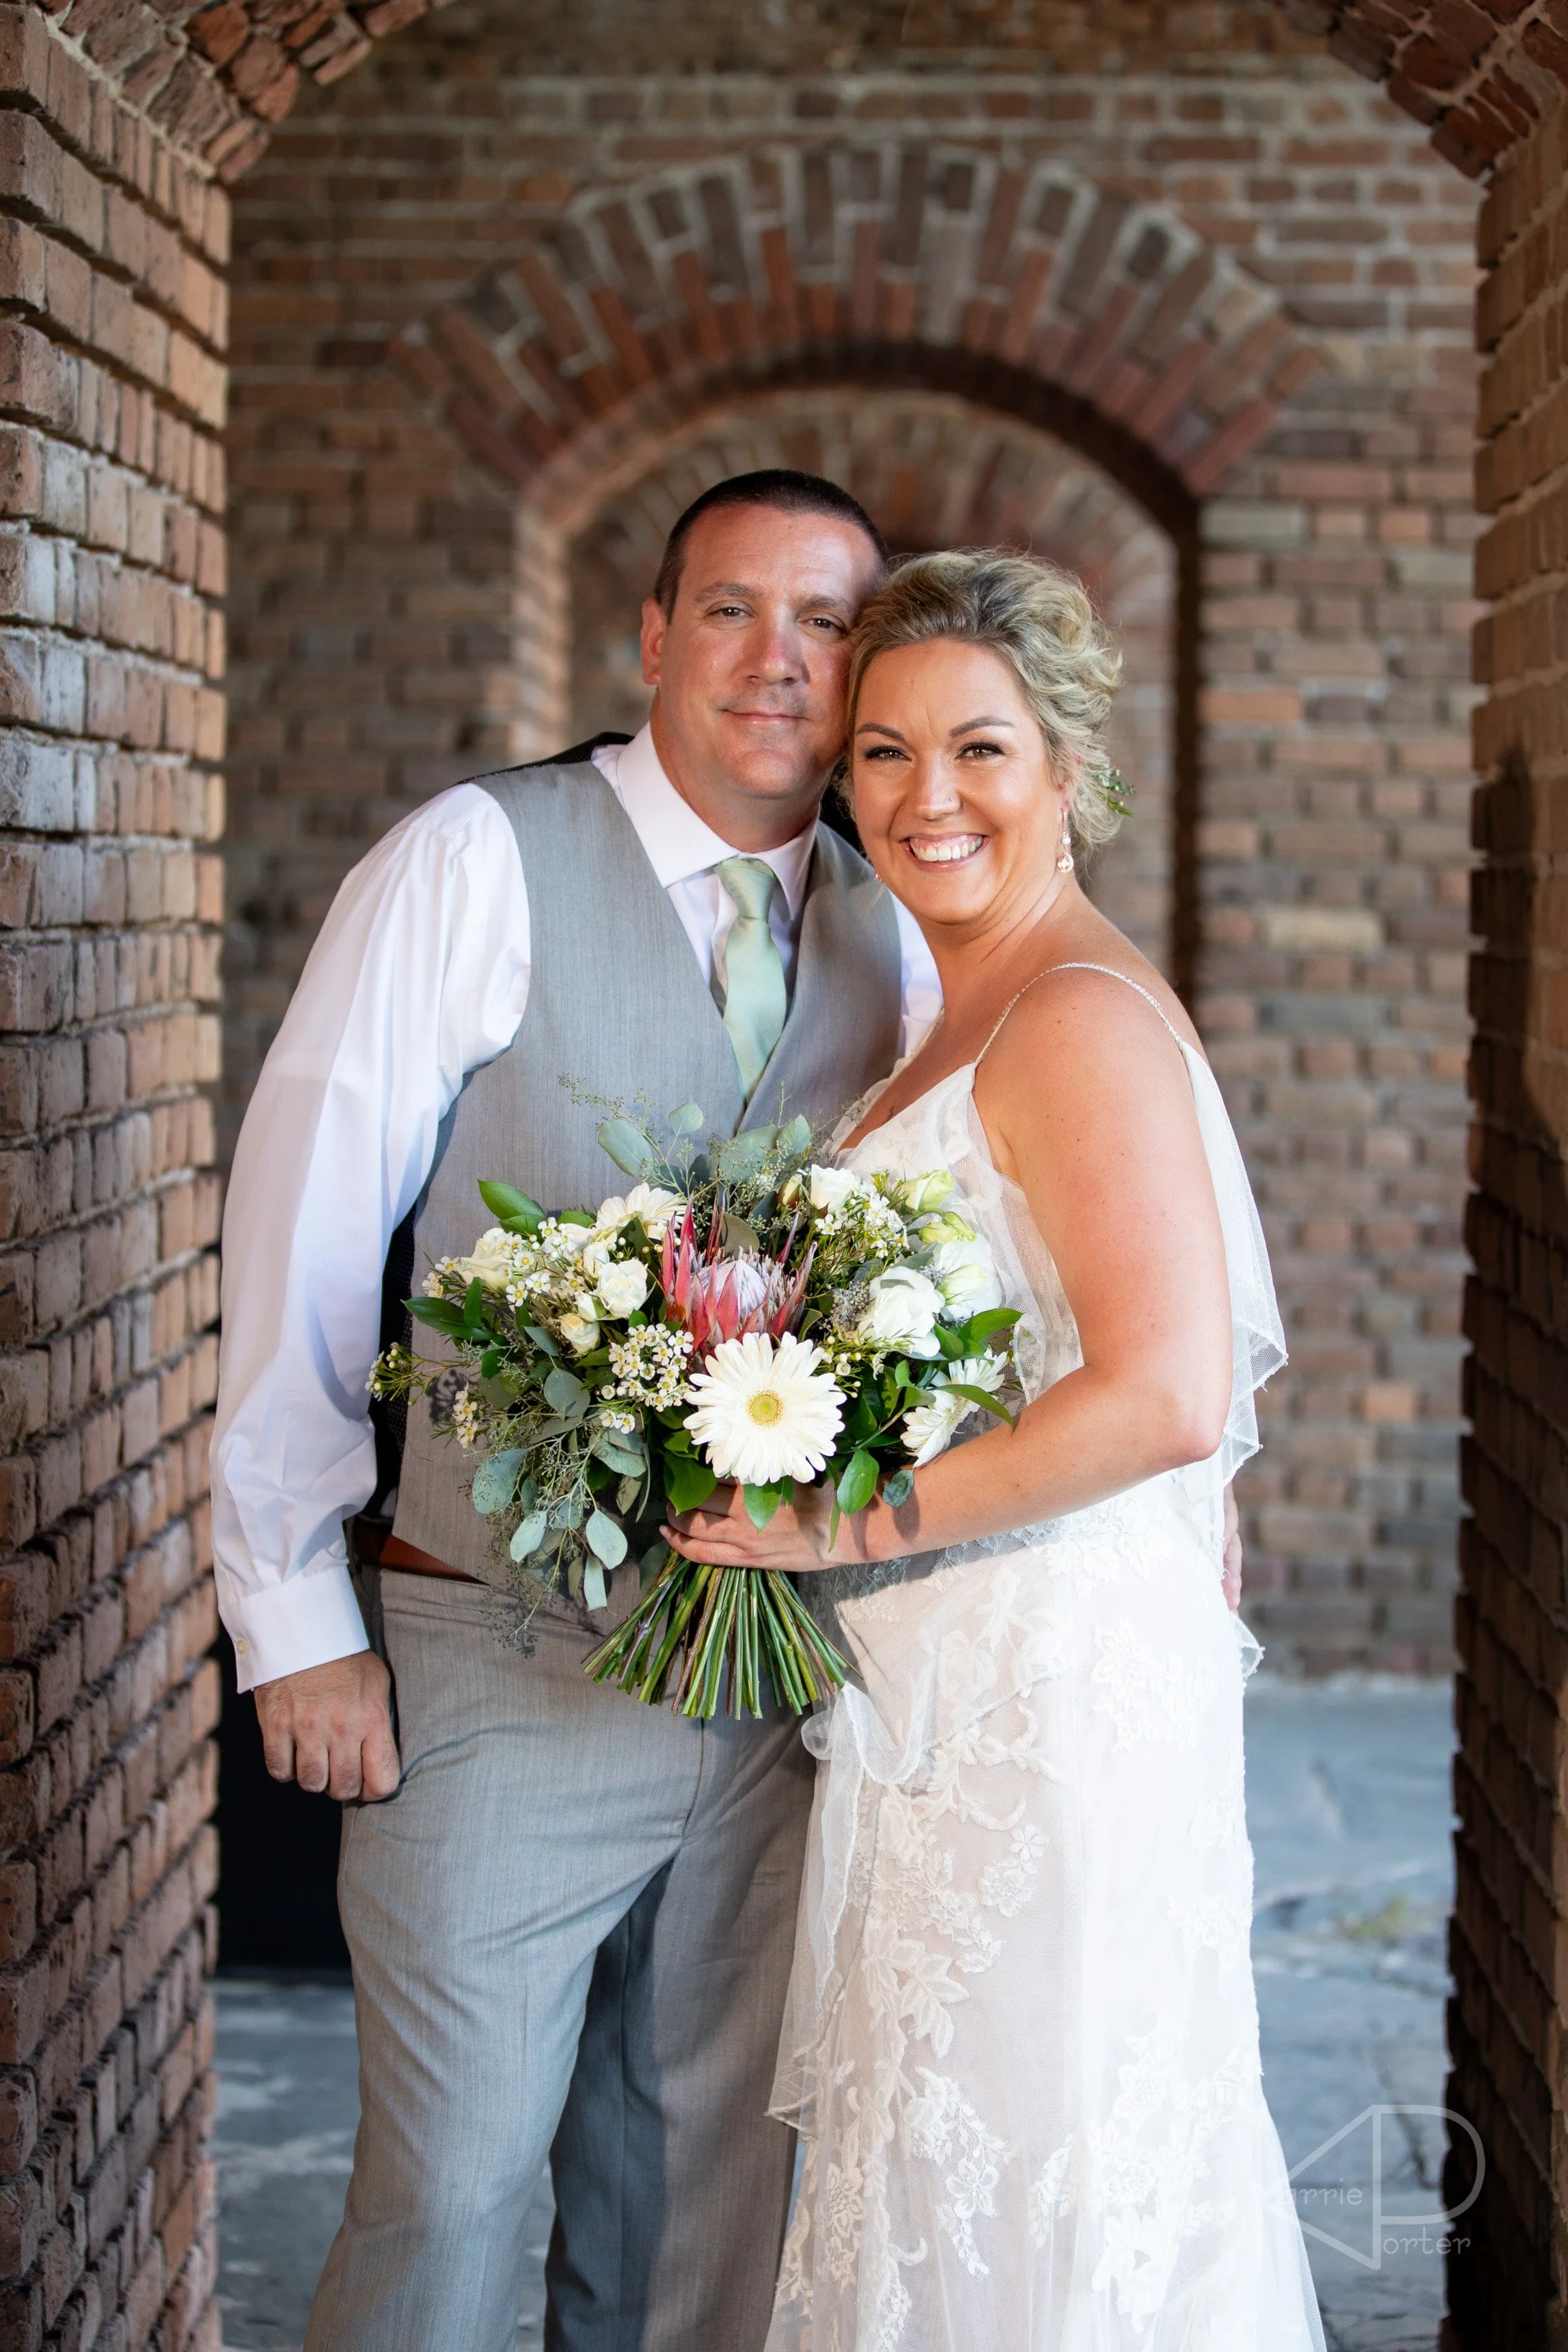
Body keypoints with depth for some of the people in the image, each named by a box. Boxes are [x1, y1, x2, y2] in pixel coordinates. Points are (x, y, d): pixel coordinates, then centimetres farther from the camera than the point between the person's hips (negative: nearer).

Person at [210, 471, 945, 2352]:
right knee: (448, 2196, -2)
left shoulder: (894, 943, 8)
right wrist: (298, 1623, -11)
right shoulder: (478, 864, -7)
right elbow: (301, 1244, -9)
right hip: (497, 1671, -5)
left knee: (707, 2196, 14)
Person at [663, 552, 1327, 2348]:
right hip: (950, 1706, 9)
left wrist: (852, 1523, -20)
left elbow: (1167, 1398, -25)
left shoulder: (1084, 1016, -16)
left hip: (1050, 1706, -9)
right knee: (939, 2184, 16)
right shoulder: (969, 1020, 14)